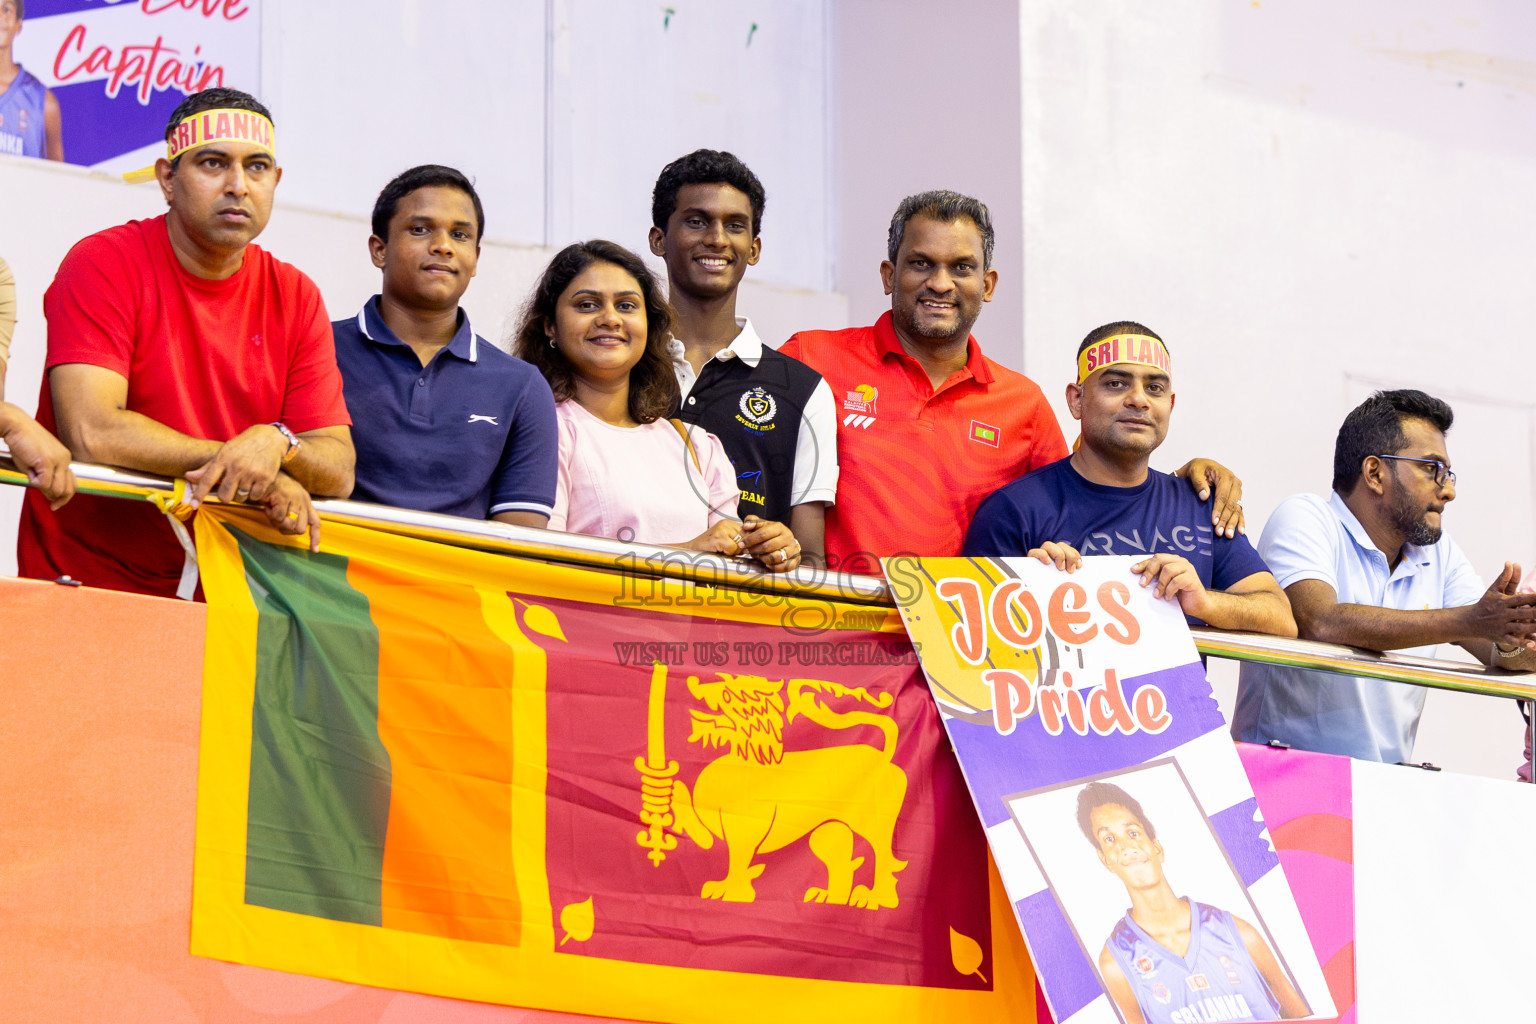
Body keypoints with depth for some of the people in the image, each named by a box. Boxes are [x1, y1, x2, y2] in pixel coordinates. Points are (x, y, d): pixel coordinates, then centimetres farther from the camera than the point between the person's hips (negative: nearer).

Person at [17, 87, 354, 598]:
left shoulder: (296, 298, 6)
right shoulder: (103, 265, -8)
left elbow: (339, 472, 1)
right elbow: (92, 433, -20)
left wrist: (276, 443, -21)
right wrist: (241, 463, -16)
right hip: (80, 584, -4)